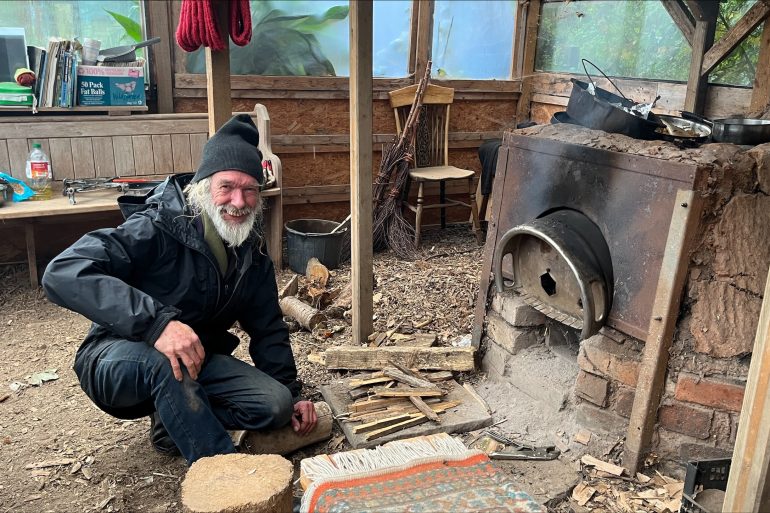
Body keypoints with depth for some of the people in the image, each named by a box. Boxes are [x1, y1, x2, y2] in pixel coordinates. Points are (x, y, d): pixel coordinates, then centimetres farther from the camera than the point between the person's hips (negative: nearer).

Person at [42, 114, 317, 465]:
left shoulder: (252, 251, -1)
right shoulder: (159, 228, -23)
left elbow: (267, 327, 10)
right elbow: (63, 273, -36)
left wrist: (290, 394, 4)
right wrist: (157, 322, -47)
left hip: (198, 361, 6)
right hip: (118, 359, -5)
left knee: (275, 406, -16)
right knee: (163, 362, -40)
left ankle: (171, 423, 5)